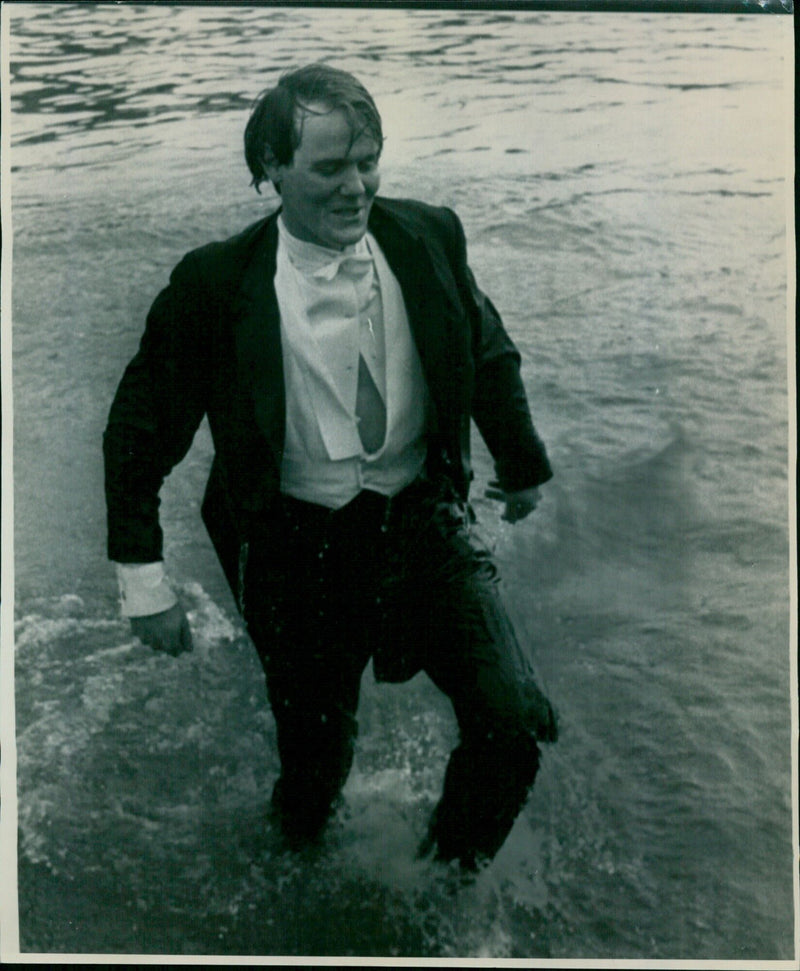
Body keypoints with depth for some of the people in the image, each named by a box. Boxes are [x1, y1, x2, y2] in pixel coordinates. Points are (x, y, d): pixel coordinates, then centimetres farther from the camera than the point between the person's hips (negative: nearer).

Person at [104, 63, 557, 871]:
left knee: (514, 727, -8)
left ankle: (452, 869, 26)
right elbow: (140, 428, -4)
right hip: (297, 544, -2)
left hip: (423, 517, 2)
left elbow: (490, 353, 12)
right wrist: (144, 579, -6)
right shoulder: (216, 284, -14)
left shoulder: (427, 238, -6)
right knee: (315, 751, 13)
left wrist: (521, 464, 23)